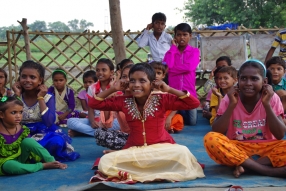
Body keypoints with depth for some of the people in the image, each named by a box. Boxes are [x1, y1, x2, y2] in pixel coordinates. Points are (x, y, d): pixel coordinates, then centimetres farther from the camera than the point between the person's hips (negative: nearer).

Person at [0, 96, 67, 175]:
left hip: (20, 158, 4)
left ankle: (52, 161, -20)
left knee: (28, 141, -21)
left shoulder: (22, 129, -6)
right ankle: (44, 165, -27)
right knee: (10, 166, -39)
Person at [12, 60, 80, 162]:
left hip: (44, 134, -1)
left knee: (57, 141, -34)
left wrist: (40, 98, -14)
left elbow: (49, 123, -17)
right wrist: (17, 96, -9)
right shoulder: (16, 97, 3)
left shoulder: (48, 97, -3)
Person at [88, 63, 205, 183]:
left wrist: (169, 89, -13)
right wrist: (113, 89, -3)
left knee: (182, 152, -33)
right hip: (134, 150, 2)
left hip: (161, 147, -1)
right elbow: (93, 103, 5)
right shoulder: (124, 102, 0)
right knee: (105, 162, -25)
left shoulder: (162, 99, -5)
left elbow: (194, 103, -9)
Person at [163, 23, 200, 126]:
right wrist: (173, 47, -6)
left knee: (192, 122, -5)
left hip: (189, 92, -1)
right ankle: (180, 114, 37)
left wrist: (172, 68, -9)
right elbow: (166, 66, -13)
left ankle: (184, 113, 28)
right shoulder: (171, 51, 7)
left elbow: (189, 67, -17)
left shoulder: (194, 51, 1)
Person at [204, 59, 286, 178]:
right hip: (237, 150, 1)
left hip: (266, 150, 0)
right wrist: (231, 105, -20)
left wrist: (266, 104, -18)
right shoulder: (229, 99, -5)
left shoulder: (272, 98, -4)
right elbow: (216, 133, -13)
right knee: (211, 139, -29)